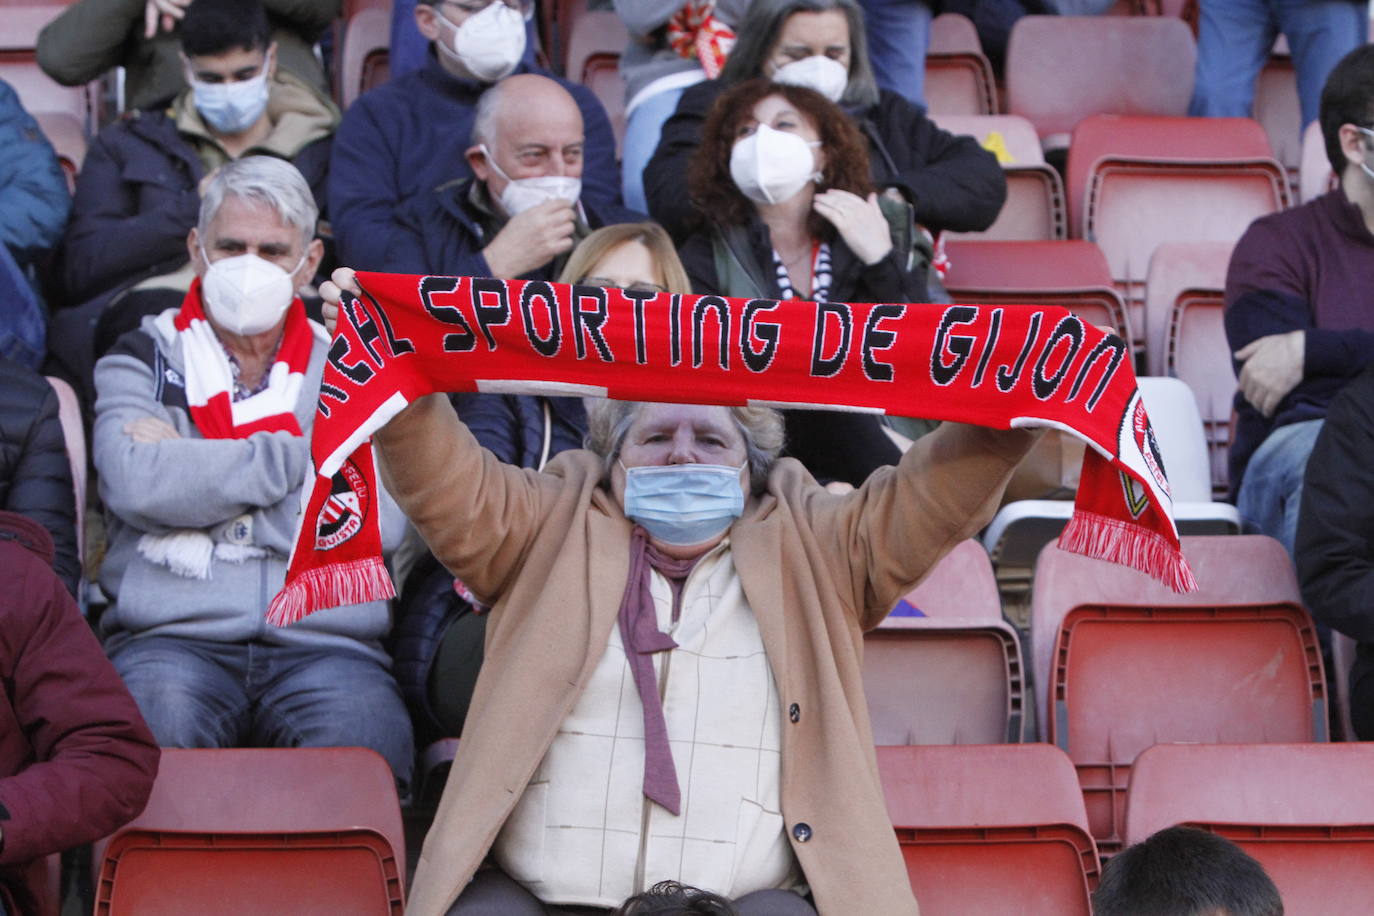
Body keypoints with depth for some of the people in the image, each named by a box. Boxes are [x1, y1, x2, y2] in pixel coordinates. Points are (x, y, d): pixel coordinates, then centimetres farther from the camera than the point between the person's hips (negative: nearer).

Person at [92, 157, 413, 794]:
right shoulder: (143, 361, 19)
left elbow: (378, 521, -1)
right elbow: (136, 483, -5)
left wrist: (194, 476, 0)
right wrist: (296, 459, 0)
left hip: (324, 641, 0)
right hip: (172, 638, 0)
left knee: (364, 740, -33)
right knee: (156, 724, -36)